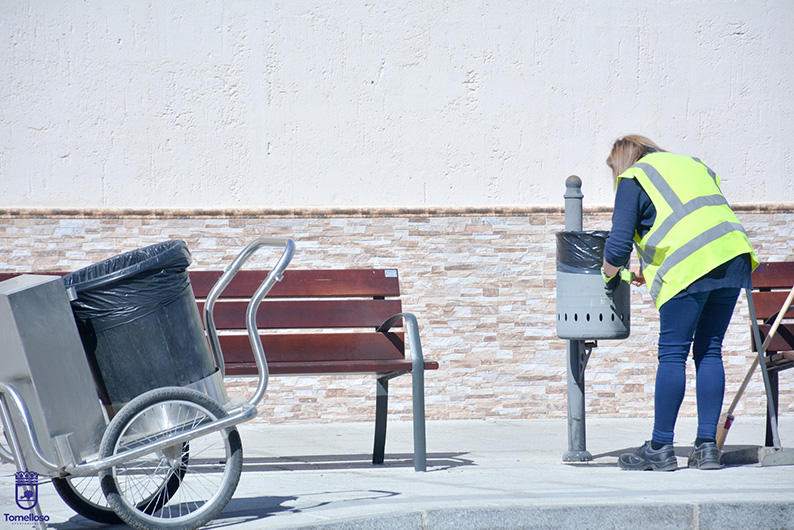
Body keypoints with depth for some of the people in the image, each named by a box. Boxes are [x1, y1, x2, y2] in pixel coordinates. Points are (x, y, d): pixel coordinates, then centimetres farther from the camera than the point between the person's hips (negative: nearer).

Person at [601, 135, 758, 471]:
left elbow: (618, 245, 1)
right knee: (709, 351, 11)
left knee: (672, 354, -1)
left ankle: (660, 448, 0)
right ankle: (707, 446, 9)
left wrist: (612, 274, 22)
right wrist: (651, 271, 33)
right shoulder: (692, 165, 29)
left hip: (688, 266, -6)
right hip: (734, 255, 6)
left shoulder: (633, 179, 9)